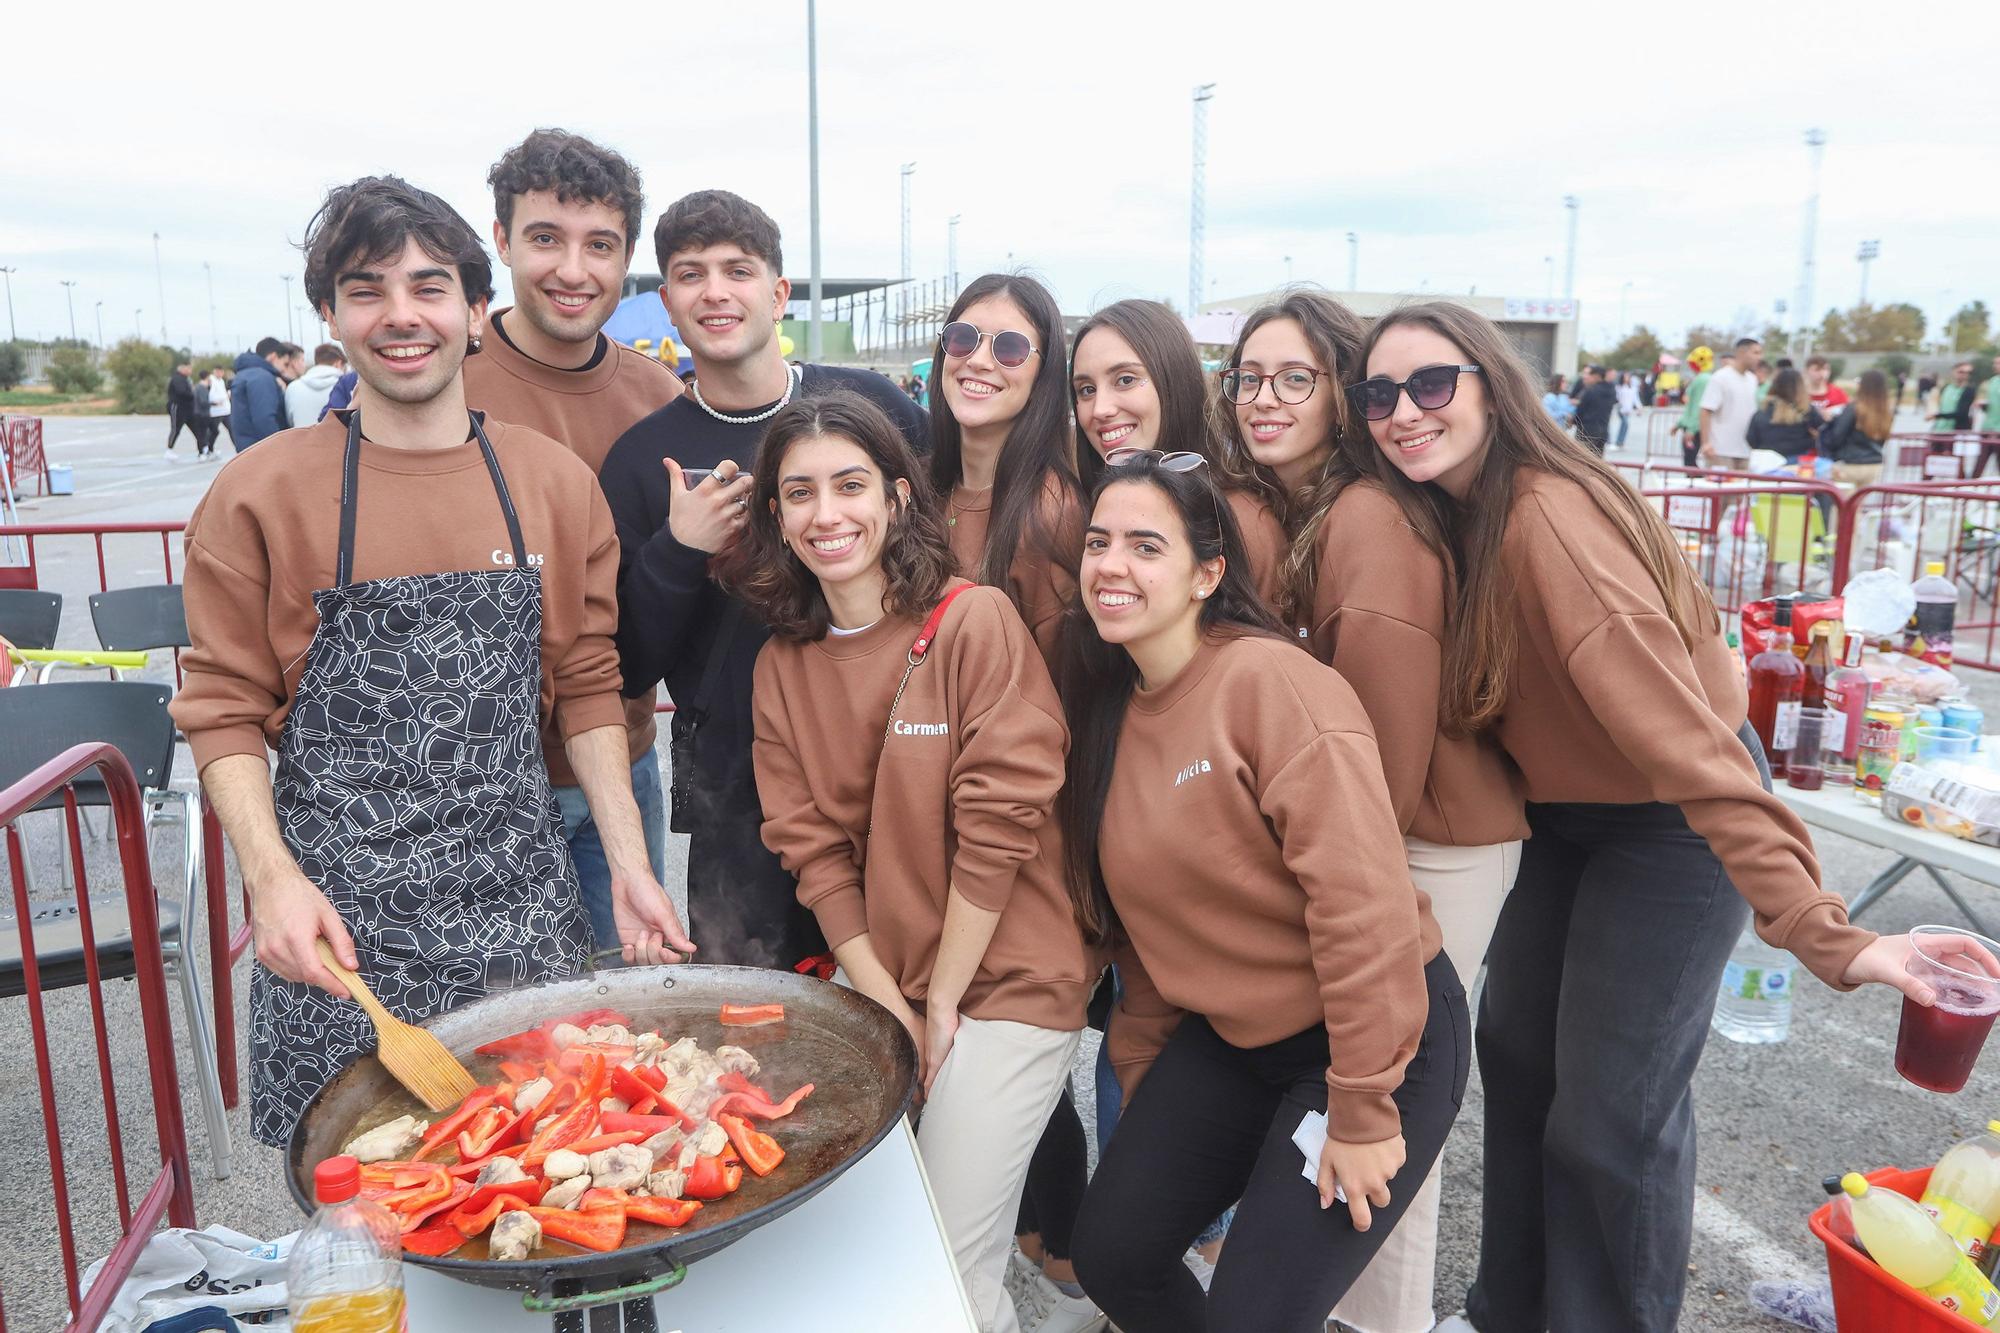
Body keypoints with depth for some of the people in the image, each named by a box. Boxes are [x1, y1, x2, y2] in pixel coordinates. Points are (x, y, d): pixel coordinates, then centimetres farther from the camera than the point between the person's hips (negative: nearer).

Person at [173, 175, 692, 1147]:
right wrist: (273, 877, -14)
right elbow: (225, 711, 0)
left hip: (520, 916, 2)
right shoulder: (258, 497, -2)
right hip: (337, 921, -1)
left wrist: (629, 866, 2)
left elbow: (587, 688, 7)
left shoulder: (556, 484, 4)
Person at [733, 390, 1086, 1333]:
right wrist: (885, 1003, -7)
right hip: (869, 983, 5)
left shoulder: (975, 621, -13)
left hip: (1001, 987, -5)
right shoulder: (782, 661, 4)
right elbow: (810, 843, 1)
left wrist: (940, 1004, -10)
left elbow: (999, 823, -16)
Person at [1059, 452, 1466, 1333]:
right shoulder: (1109, 709, 2)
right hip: (1227, 1038, 7)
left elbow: (1363, 900, -25)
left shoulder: (1270, 682, -22)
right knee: (1111, 1257, 7)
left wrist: (1361, 1111, -21)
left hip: (1378, 1038, -7)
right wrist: (1141, 1081, 14)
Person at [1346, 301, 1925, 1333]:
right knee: (1514, 1051, 19)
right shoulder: (1452, 512, -3)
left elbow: (1679, 730, -38)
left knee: (1608, 1119, -3)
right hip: (1563, 813, 9)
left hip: (1672, 825, -9)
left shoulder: (1548, 517, -31)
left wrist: (1819, 929, -41)